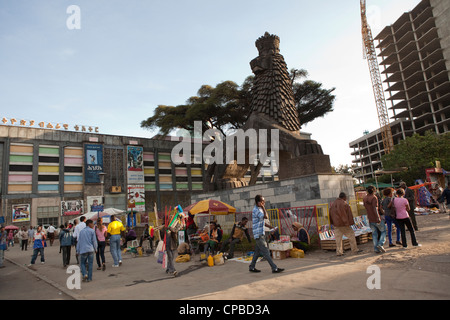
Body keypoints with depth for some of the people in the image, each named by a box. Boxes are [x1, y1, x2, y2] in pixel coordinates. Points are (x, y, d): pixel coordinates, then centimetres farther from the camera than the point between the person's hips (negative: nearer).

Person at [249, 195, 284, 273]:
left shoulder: (259, 209, 14)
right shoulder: (256, 210, -18)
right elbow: (265, 216, -28)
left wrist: (269, 226, 14)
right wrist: (263, 207, -18)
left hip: (260, 233, 10)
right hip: (258, 234, -10)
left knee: (257, 251, 14)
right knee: (266, 252, -6)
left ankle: (252, 267, 23)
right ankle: (274, 268, -4)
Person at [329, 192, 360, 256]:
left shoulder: (333, 203, 12)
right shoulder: (344, 203, -12)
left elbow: (331, 214, 14)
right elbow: (349, 214, -13)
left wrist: (332, 222, 18)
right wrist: (349, 222, -9)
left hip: (335, 224, 7)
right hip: (343, 224, -7)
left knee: (338, 238, 8)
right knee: (351, 235, 8)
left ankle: (339, 252, 9)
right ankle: (354, 250, 15)